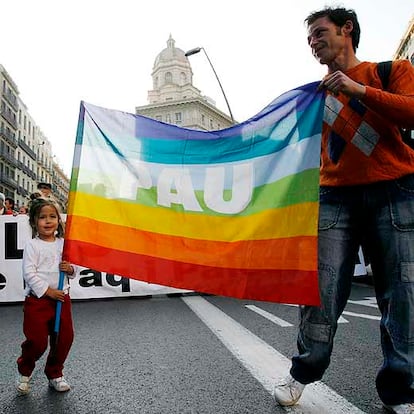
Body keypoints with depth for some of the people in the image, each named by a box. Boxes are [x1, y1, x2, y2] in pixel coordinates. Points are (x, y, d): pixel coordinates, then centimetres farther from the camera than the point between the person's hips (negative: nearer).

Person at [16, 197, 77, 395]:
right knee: (37, 341, -2)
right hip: (38, 299, -4)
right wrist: (47, 291, -17)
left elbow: (73, 269, 13)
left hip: (62, 298, 4)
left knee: (64, 338, 7)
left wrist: (70, 269, -10)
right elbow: (29, 273, -14)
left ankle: (55, 374, 30)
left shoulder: (63, 244, 6)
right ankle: (24, 372, 29)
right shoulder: (32, 245, -7)